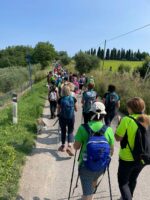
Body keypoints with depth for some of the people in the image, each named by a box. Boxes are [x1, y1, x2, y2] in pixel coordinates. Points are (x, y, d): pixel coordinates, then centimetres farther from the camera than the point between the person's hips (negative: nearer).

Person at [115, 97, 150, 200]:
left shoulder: (127, 120, -21)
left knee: (123, 181, 13)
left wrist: (119, 124, -4)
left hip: (127, 158, -6)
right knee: (133, 179, 27)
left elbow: (118, 138, -18)